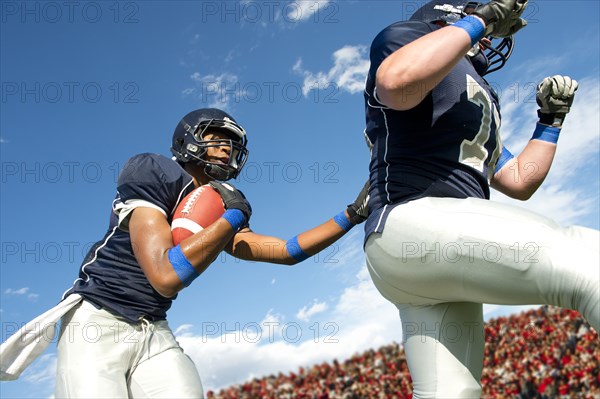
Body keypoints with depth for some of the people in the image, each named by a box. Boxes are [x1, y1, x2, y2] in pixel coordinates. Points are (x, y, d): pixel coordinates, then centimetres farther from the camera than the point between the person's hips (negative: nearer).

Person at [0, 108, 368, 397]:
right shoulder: (152, 172, -13)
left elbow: (287, 251, 9)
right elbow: (166, 276, -23)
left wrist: (352, 215, 6)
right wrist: (233, 217, -18)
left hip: (154, 333, 6)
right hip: (97, 322, -6)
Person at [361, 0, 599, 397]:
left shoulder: (480, 113, 36)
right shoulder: (405, 34, 10)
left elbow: (519, 181, 33)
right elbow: (396, 83, -17)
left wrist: (551, 119, 27)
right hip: (414, 218, -10)